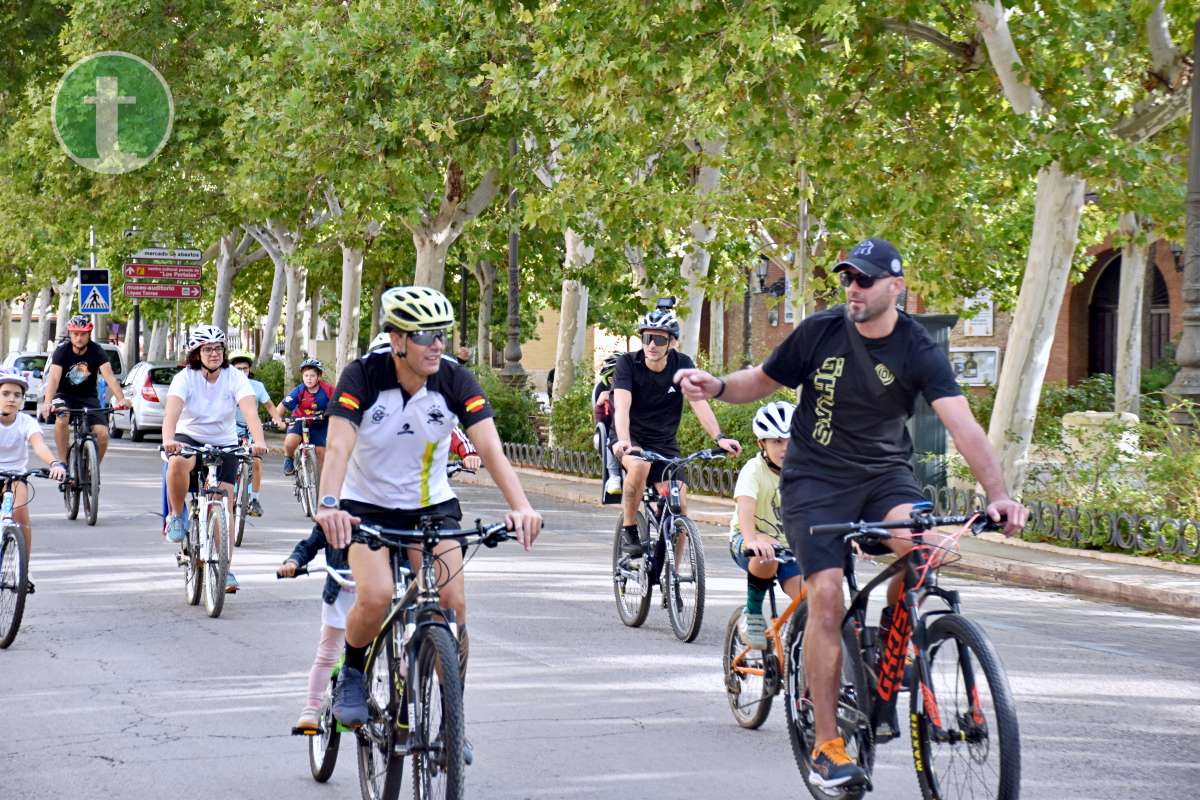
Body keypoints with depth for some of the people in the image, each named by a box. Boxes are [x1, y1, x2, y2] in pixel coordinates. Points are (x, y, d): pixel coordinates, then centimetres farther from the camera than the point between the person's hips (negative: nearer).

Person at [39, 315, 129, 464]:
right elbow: (54, 378, -28)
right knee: (62, 419, -35)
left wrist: (121, 399, -41)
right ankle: (63, 461, -19)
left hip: (88, 397, 2)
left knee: (102, 434, -17)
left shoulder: (96, 351, -13)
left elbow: (109, 376, -25)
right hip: (64, 395, -2)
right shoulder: (62, 351, -16)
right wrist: (47, 403, -46)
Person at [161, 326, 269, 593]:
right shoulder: (185, 378, -16)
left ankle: (225, 570, -2)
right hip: (189, 438, -1)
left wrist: (258, 441, -47)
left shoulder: (235, 378, -13)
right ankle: (177, 516, -13)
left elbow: (250, 411, -28)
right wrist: (168, 439, -53)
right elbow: (172, 410, -32)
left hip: (224, 444, 1)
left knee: (225, 508, -8)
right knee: (178, 463, -37)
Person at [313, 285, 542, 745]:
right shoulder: (363, 377, -21)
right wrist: (329, 506, -51)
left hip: (432, 505, 2)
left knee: (453, 606, -14)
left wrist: (521, 506, -41)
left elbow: (490, 448, -25)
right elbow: (339, 446, -33)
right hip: (367, 507, -2)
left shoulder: (455, 382, -15)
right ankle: (353, 674, 5)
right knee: (376, 597, -26)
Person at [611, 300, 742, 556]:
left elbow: (699, 402, -18)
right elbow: (622, 405, -27)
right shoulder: (628, 363, -14)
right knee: (639, 465, -37)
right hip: (632, 441, -3)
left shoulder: (682, 365, -6)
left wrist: (719, 437, -34)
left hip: (665, 444, 3)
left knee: (678, 505, -12)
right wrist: (623, 440, -46)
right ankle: (628, 530, -18)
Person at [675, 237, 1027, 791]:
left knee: (914, 537, -31)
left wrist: (998, 494, -33)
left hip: (884, 474, 1)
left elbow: (962, 424, -21)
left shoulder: (917, 351, -11)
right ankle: (826, 746, -9)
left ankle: (891, 640, -1)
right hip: (815, 479, -1)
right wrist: (716, 387, -16)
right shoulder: (821, 331, -7)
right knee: (826, 594, -16)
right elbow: (763, 381, 6)